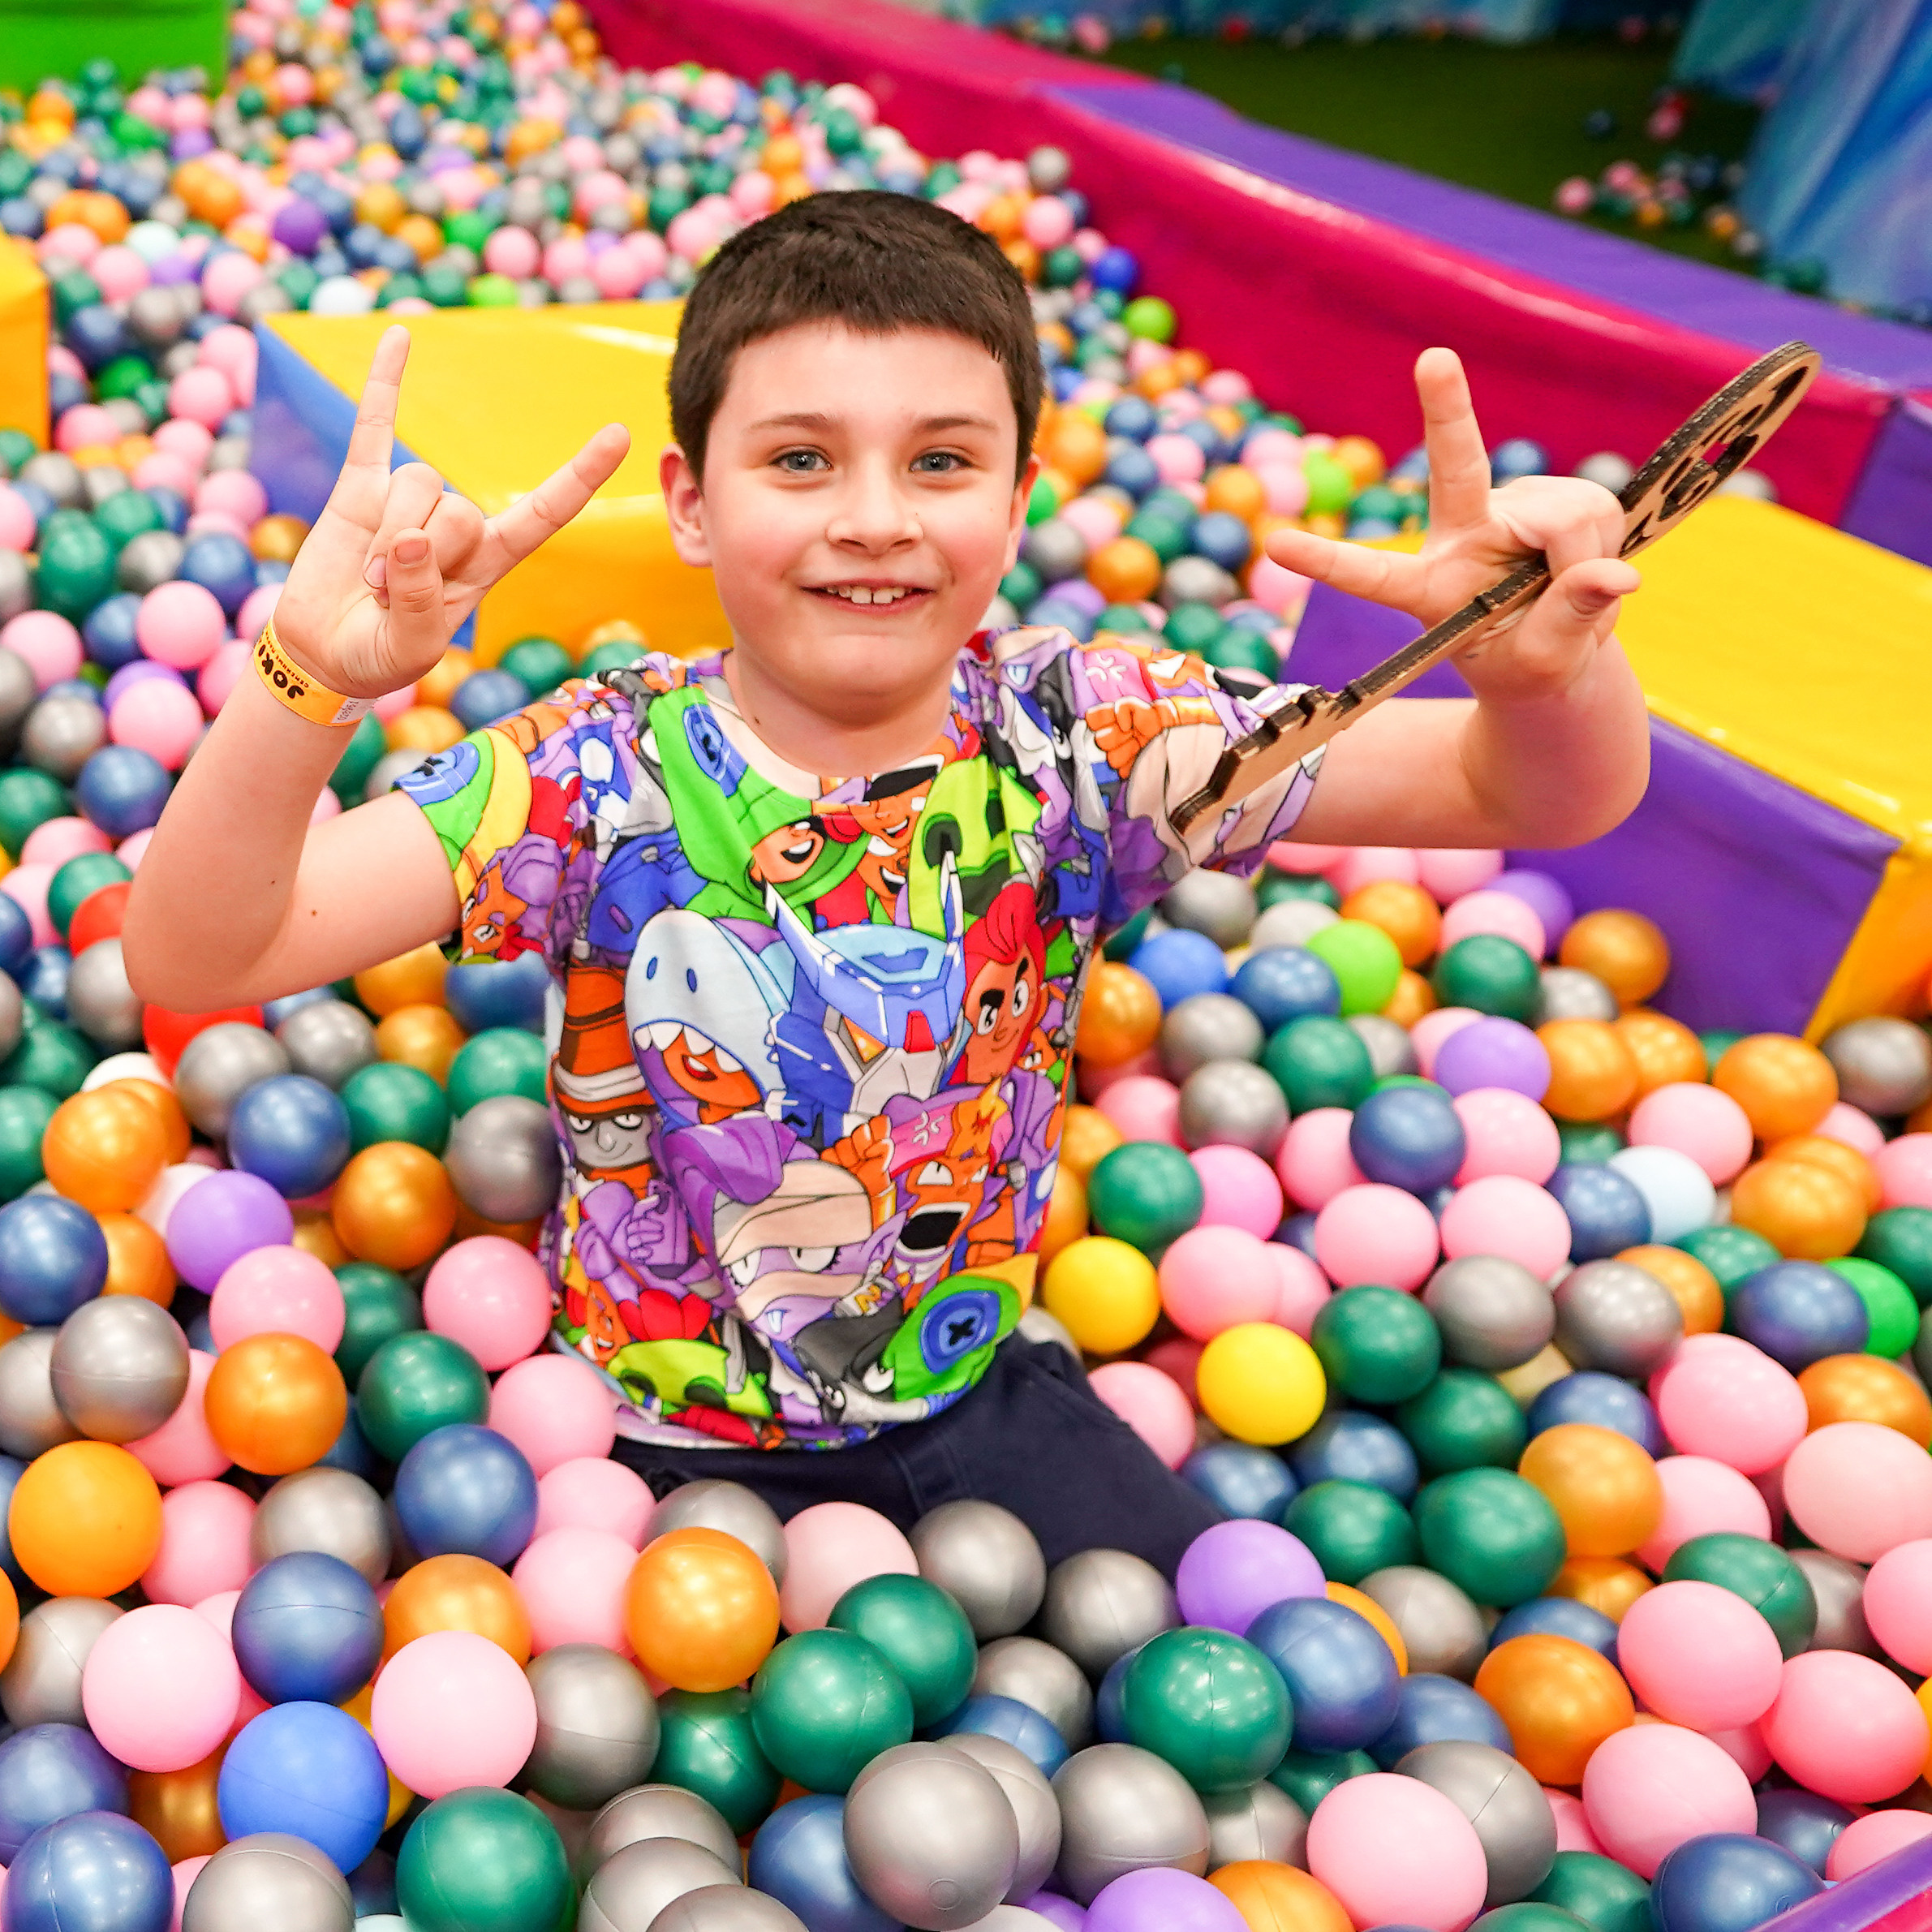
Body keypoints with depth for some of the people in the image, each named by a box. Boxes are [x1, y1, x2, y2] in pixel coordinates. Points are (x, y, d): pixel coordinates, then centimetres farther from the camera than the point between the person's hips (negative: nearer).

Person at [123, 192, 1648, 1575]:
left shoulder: (1077, 737, -15)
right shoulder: (603, 775, -18)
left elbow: (1534, 795, -16)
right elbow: (193, 964, -26)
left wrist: (1545, 667, -40)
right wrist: (308, 684, -44)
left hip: (978, 1393, 2)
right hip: (666, 1445, -1)